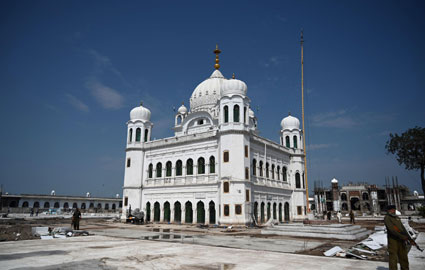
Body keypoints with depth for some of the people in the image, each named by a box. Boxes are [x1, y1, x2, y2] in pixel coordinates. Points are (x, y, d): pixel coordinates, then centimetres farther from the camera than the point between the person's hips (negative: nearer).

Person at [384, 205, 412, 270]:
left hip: (401, 240, 7)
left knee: (403, 256, 12)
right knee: (393, 256, -3)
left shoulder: (397, 218, 15)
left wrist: (408, 237, -5)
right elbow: (392, 229, -19)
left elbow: (402, 228, 10)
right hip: (392, 240, -7)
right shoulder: (387, 218, -9)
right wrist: (403, 237, -22)